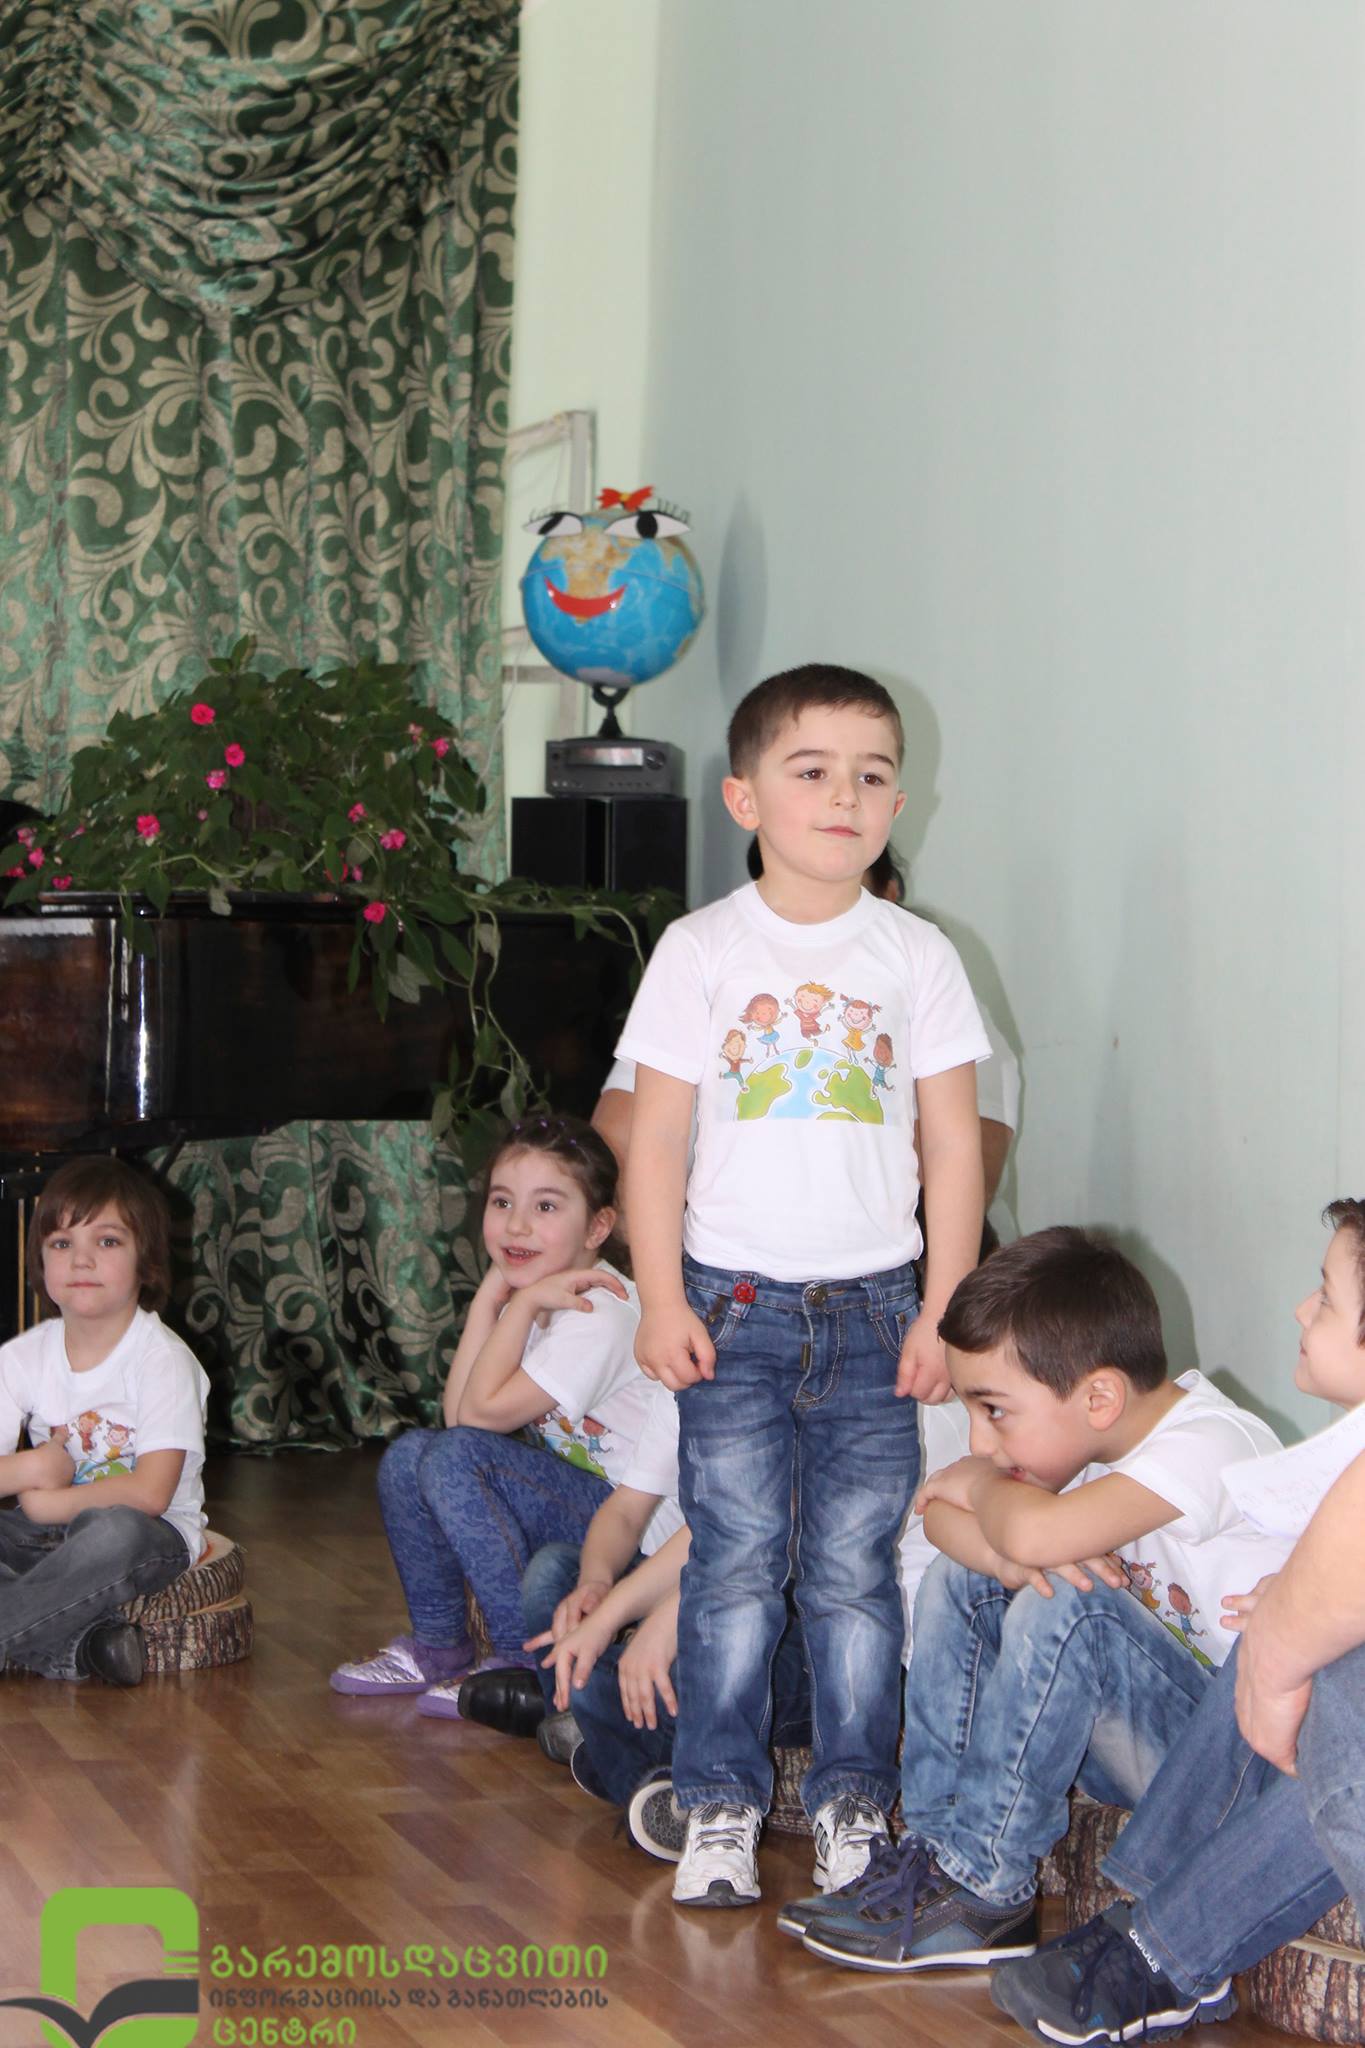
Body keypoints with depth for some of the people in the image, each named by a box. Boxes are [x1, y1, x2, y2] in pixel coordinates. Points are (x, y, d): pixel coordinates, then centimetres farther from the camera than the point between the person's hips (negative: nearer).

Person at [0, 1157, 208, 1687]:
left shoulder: (163, 1360, -12)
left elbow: (149, 1494, -20)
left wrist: (48, 1504, -14)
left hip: (152, 1535, -5)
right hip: (49, 1535, 6)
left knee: (114, 1533, -40)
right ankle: (77, 1648, -30)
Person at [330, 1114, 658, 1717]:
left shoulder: (600, 1313, -19)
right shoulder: (530, 1299, 8)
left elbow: (484, 1412, -20)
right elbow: (457, 1411, -2)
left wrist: (522, 1303, -15)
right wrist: (491, 1297, -6)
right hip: (570, 1503, 9)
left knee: (458, 1457, -24)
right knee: (408, 1455, 2)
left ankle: (525, 1660, -15)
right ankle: (438, 1644, 13)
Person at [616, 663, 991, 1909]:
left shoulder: (917, 957, 3)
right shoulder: (702, 950, 0)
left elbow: (954, 1147, 5)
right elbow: (656, 1140, 0)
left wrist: (943, 1310, 0)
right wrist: (663, 1302, -6)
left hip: (874, 1305, 1)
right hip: (734, 1304, -1)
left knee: (857, 1570, 3)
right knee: (735, 1564, 1)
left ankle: (854, 1802, 15)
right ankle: (721, 1803, 12)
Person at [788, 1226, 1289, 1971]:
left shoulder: (1207, 1445, -24)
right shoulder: (1082, 1431, 1)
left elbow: (1035, 1532, -39)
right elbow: (942, 1515, -3)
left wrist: (984, 1484, -15)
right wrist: (1008, 1554, -26)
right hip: (1140, 1740, 8)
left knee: (1068, 1601, -29)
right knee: (959, 1578, 2)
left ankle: (982, 1883, -17)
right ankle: (935, 1844, -2)